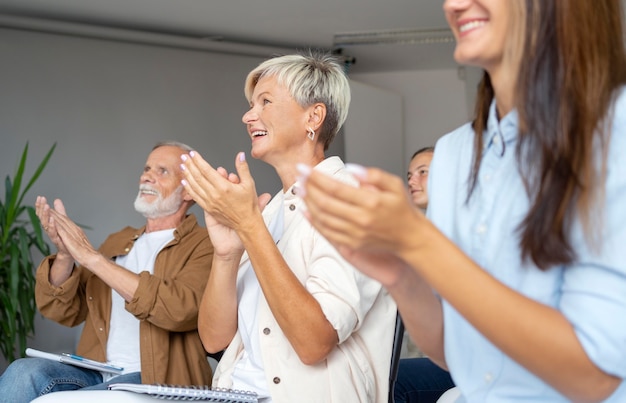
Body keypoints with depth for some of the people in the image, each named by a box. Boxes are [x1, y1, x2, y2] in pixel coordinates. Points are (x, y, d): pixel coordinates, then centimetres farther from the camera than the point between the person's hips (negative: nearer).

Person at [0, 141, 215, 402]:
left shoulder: (204, 246, 0)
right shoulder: (118, 242, 21)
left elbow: (180, 309, -20)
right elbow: (62, 312, 15)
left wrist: (93, 258, -18)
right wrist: (65, 255, -7)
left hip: (160, 381, -5)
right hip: (96, 372, 6)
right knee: (24, 372, -26)